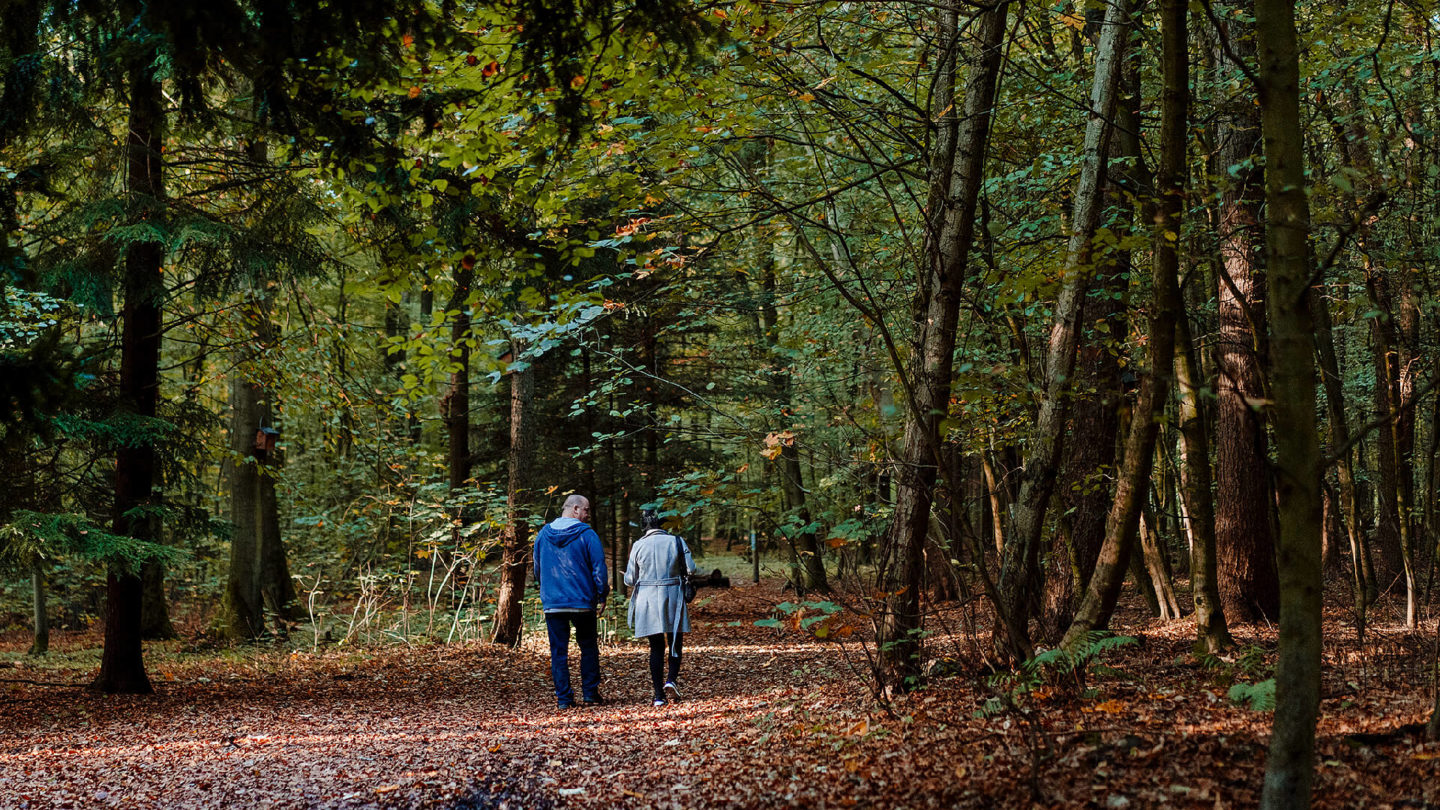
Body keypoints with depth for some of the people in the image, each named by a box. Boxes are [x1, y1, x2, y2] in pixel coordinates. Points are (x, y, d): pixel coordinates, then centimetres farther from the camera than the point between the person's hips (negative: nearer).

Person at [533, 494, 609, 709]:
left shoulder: (543, 534, 7)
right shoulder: (587, 535, -7)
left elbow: (537, 569, 17)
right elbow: (599, 568, -8)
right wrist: (602, 596, 2)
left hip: (551, 603, 3)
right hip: (583, 602, -3)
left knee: (558, 651, 5)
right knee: (588, 647, 12)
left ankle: (564, 699, 3)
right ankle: (590, 694, 11)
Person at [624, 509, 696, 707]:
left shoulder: (638, 546, -3)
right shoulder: (676, 541, -3)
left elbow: (630, 580, 1)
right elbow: (691, 569, -2)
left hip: (647, 599, 1)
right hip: (672, 596, -1)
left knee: (656, 647, 7)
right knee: (675, 642, 13)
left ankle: (659, 695, 3)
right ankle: (671, 679, -10)